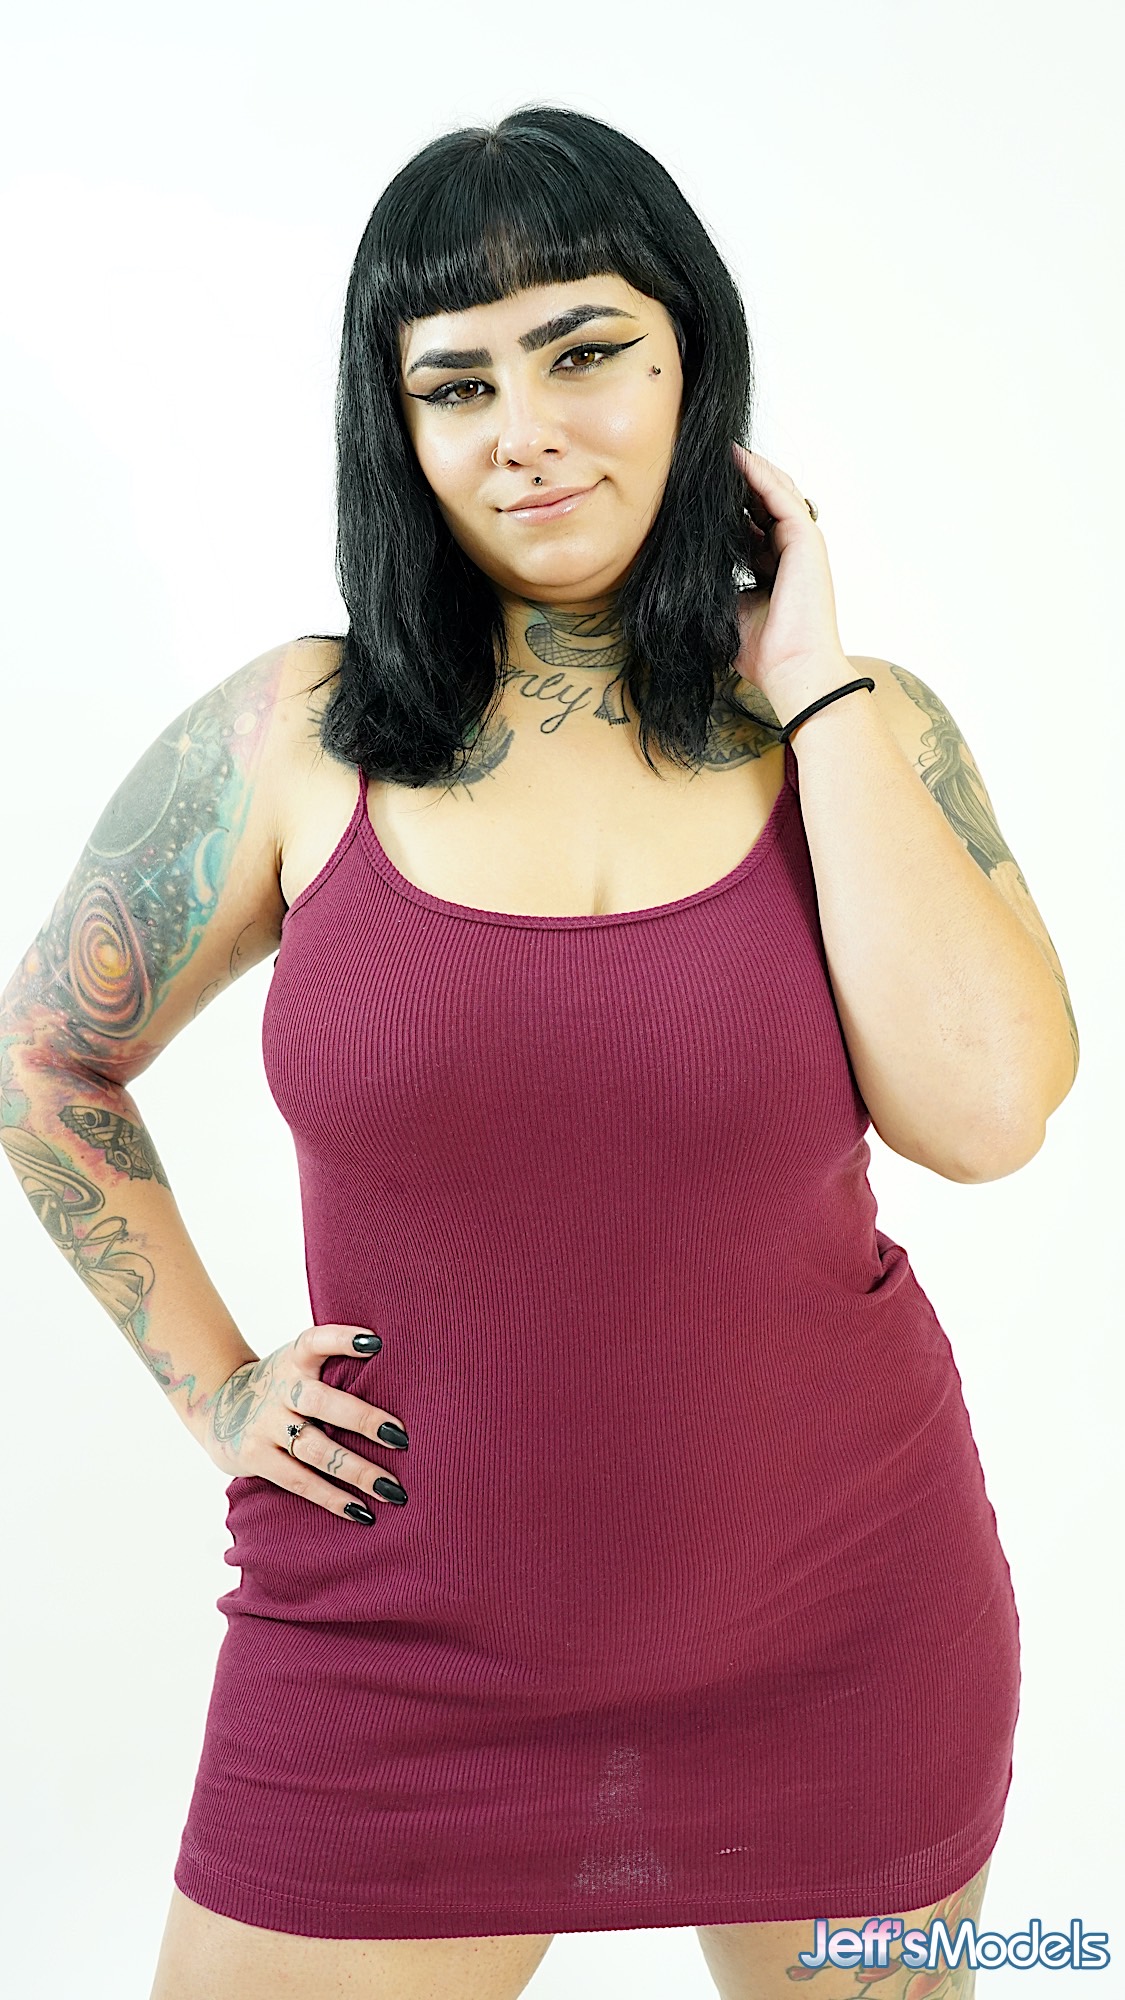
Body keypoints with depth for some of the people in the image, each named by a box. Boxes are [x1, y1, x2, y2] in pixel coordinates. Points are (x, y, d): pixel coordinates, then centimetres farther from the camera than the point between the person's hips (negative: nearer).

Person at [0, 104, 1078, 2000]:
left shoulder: (864, 730, -3)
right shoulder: (290, 738, -5)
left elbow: (983, 1111, -19)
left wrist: (816, 686, -14)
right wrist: (208, 1383, 3)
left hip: (836, 1623, 1)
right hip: (398, 1638, 0)